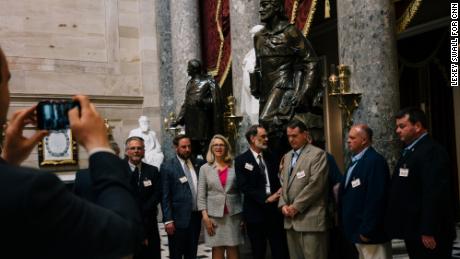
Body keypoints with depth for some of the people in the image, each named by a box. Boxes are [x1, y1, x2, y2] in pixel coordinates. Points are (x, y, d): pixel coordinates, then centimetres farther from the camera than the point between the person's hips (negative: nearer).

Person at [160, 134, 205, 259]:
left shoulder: (197, 163, 7)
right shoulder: (167, 166, -7)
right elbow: (165, 196, -9)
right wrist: (168, 220, -13)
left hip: (196, 216, 5)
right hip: (179, 218, -5)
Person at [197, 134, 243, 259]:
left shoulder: (234, 167, 3)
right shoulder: (205, 168, 4)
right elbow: (201, 195, 2)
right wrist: (205, 217, -5)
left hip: (233, 214, 0)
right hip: (214, 215, 0)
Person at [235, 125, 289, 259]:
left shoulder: (270, 157, 12)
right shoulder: (241, 160, -3)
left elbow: (279, 180, 13)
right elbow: (244, 187, -11)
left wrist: (279, 192, -8)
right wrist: (266, 198, -16)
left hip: (275, 210, 4)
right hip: (255, 212, -3)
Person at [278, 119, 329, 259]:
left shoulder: (317, 154, -6)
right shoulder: (288, 156, 19)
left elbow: (315, 184, -14)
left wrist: (296, 207, -12)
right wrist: (283, 205, 3)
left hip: (310, 219, -7)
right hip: (290, 219, 7)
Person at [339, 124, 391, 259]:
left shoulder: (375, 161, -17)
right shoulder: (356, 161, 14)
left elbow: (376, 199, -23)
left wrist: (367, 230, -23)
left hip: (370, 232, -9)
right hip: (357, 230, 9)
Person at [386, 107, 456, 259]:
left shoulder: (432, 151, -16)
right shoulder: (409, 150, 15)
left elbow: (435, 194, -23)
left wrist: (428, 231, -24)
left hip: (428, 233, -9)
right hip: (413, 230, 9)